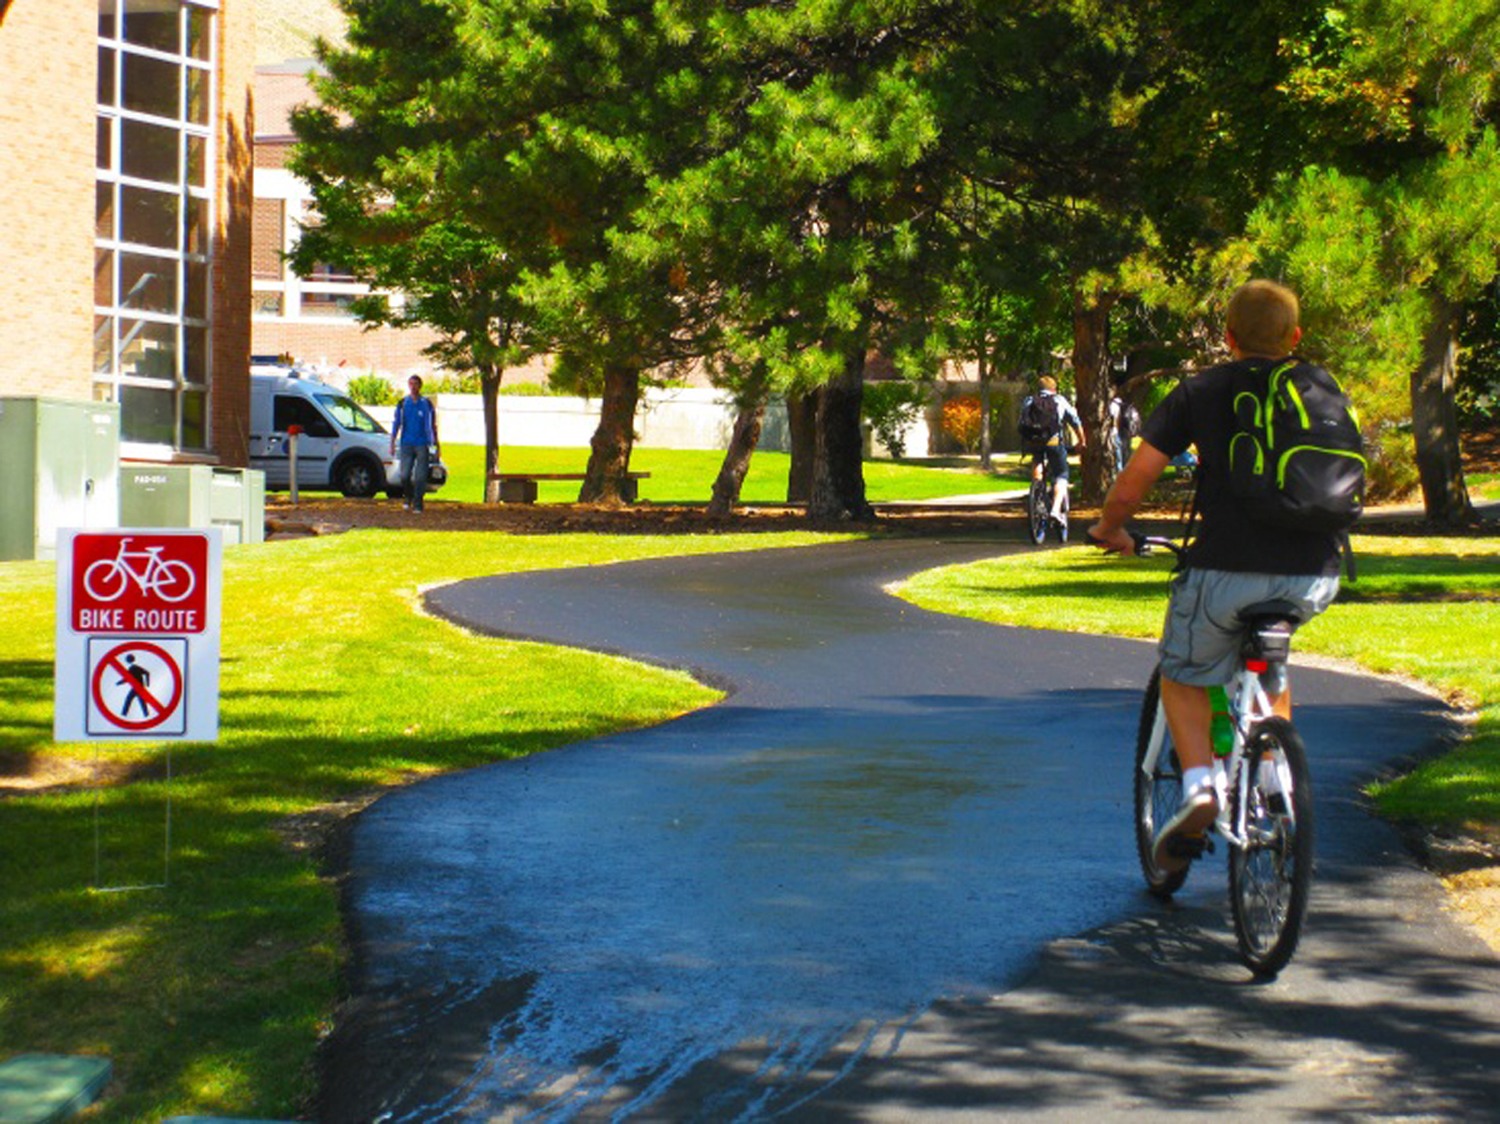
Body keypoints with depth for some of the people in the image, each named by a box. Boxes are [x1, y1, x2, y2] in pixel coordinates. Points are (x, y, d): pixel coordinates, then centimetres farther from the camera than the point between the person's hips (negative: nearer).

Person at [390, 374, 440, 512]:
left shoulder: (426, 403, 5)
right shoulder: (402, 404, 8)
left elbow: (433, 425, 10)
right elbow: (396, 424, 11)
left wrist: (437, 445, 10)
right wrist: (392, 443, 4)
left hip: (422, 444, -1)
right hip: (406, 444, 1)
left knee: (420, 476, -6)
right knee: (405, 475, -5)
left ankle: (417, 504, 1)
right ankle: (409, 498, 20)